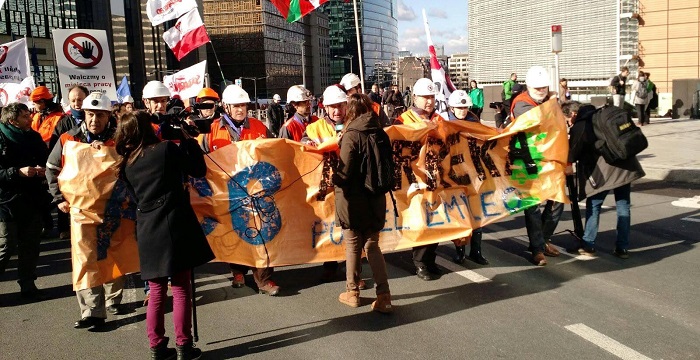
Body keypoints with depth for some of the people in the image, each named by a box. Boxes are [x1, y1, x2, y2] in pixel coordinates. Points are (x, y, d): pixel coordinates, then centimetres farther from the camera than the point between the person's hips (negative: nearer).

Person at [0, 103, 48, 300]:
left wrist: (42, 170, -2)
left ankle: (27, 284, 22)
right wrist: (18, 172, -23)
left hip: (32, 200, 5)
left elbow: (45, 160, 18)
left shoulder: (34, 137, 8)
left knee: (30, 246, 10)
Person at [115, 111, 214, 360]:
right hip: (175, 225, -4)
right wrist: (189, 140, 11)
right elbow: (199, 170, 1)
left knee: (156, 292, 14)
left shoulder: (126, 163, 8)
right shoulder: (167, 148, -6)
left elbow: (135, 196, 17)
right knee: (181, 288, 4)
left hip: (147, 229, 4)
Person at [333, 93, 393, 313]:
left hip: (352, 201, -5)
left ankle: (352, 292, 24)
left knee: (353, 246, 12)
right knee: (372, 246, 13)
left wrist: (333, 178, 0)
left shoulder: (351, 135, -17)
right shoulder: (380, 133, 1)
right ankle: (383, 295, 5)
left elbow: (344, 173, -19)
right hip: (375, 200, 5)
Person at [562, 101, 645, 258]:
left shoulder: (579, 127, -7)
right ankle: (622, 248, 14)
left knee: (593, 205, 7)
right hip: (625, 166, 7)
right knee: (623, 205, 10)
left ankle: (588, 245, 12)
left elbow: (572, 155, 0)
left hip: (603, 171, -7)